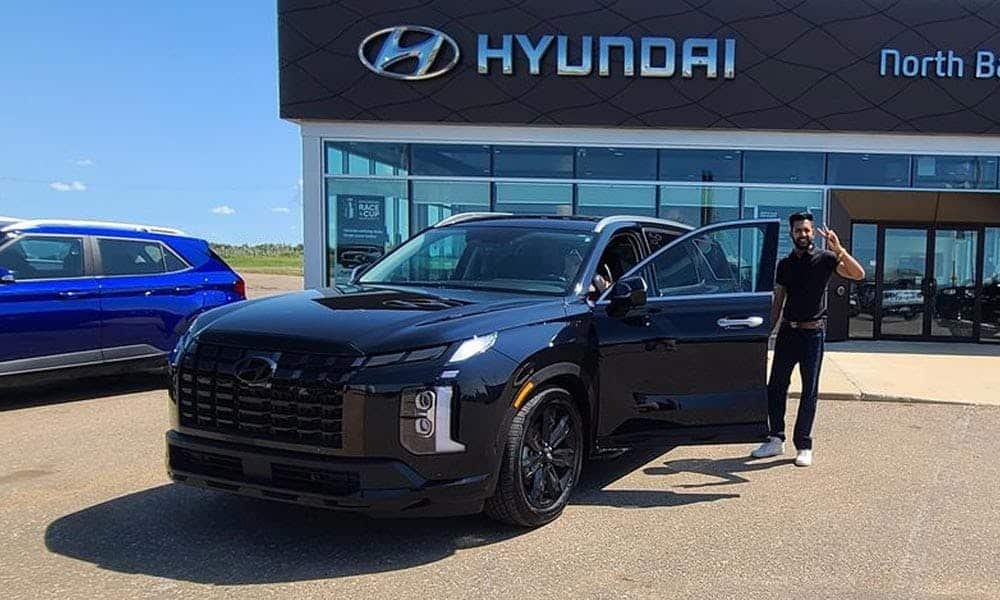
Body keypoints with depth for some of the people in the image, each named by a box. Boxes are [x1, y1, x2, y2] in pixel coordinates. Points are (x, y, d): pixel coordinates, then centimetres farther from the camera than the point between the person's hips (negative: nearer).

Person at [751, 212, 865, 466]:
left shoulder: (824, 259, -2)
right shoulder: (785, 264, 11)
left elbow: (859, 274, -17)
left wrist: (839, 250, -29)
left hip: (813, 332, -4)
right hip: (787, 331, 4)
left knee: (809, 391, 1)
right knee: (776, 386, 5)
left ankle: (803, 446, 8)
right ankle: (776, 440, 16)